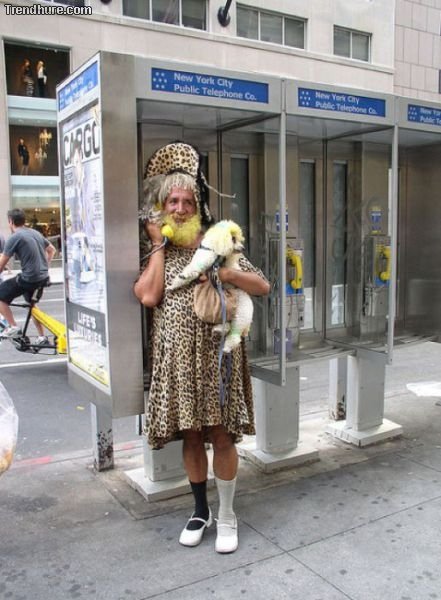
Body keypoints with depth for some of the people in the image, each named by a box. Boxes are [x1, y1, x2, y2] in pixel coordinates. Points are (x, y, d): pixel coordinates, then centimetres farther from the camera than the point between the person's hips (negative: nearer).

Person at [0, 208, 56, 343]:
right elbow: (51, 250, 22)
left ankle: (13, 328, 5)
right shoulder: (35, 233, 12)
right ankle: (42, 337, 29)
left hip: (29, 279, -8)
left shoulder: (14, 238, -10)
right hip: (43, 277, 8)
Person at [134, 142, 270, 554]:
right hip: (177, 355, 2)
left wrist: (226, 274, -16)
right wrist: (159, 244, -5)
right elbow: (148, 296, -12)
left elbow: (263, 287, 1)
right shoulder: (153, 250, 8)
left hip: (216, 352, -1)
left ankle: (226, 516, 23)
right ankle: (200, 510, 32)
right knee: (191, 436, 12)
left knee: (221, 435, 4)